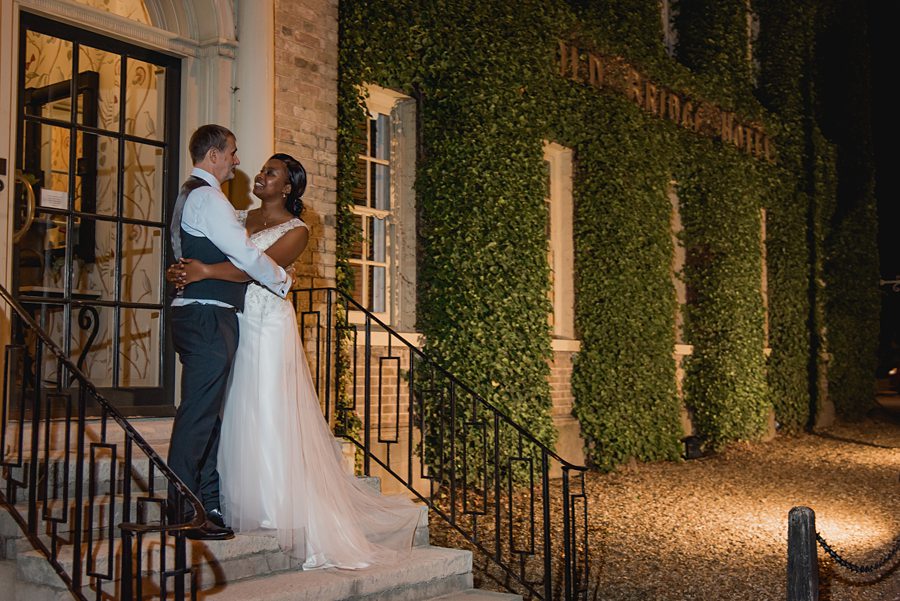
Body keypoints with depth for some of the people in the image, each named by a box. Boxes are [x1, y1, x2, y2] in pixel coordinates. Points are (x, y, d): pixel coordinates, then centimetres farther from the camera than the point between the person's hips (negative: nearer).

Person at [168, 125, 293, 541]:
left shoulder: (189, 195, 21)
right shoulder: (207, 196, -12)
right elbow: (245, 255, -14)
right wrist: (282, 280, 0)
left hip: (196, 315, 11)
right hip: (208, 317, -11)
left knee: (207, 412, 13)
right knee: (198, 414, -8)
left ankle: (209, 503, 20)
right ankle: (182, 514, -5)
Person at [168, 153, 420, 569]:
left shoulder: (296, 230, -2)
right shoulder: (240, 218, 17)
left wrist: (206, 271, -28)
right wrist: (184, 270, -13)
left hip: (268, 325, -6)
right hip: (235, 321, 6)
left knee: (269, 415, -6)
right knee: (238, 413, 5)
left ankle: (279, 508, -1)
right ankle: (245, 502, 12)